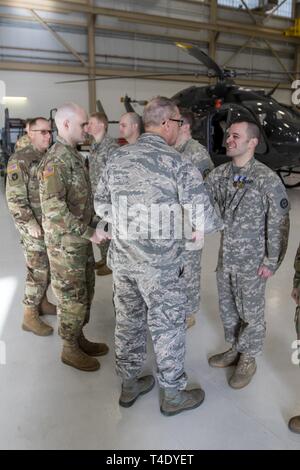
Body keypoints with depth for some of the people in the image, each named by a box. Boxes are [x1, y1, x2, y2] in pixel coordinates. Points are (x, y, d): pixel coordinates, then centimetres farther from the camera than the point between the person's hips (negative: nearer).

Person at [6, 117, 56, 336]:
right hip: (33, 225, -7)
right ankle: (30, 316, 9)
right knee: (38, 270, -4)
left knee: (48, 266, 16)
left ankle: (42, 302, 33)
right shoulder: (20, 160, -14)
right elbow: (14, 198, -17)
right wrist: (31, 224, -20)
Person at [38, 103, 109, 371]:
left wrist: (94, 225, 10)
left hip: (82, 239, 9)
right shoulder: (56, 161, -19)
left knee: (85, 291, 18)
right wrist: (88, 233, -22)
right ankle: (70, 349, 23)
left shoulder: (75, 156, 10)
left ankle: (80, 338, 35)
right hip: (65, 242, -9)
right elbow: (54, 209, -26)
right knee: (72, 296, 4)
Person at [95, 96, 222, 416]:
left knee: (128, 320, 20)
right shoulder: (178, 164, -15)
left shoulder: (118, 158, 2)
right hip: (161, 264, -5)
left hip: (122, 258, 6)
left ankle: (129, 386, 39)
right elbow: (202, 219, -15)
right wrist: (219, 222, 7)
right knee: (168, 327, 12)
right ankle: (173, 395, 32)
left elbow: (101, 206, 9)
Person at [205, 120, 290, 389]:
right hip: (226, 257, 6)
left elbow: (279, 224, -13)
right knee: (227, 306, 20)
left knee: (251, 312, 11)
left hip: (252, 261, -5)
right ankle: (235, 349, 42)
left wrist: (272, 262, -12)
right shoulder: (220, 174, 1)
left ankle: (248, 360, 32)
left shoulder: (267, 179, -16)